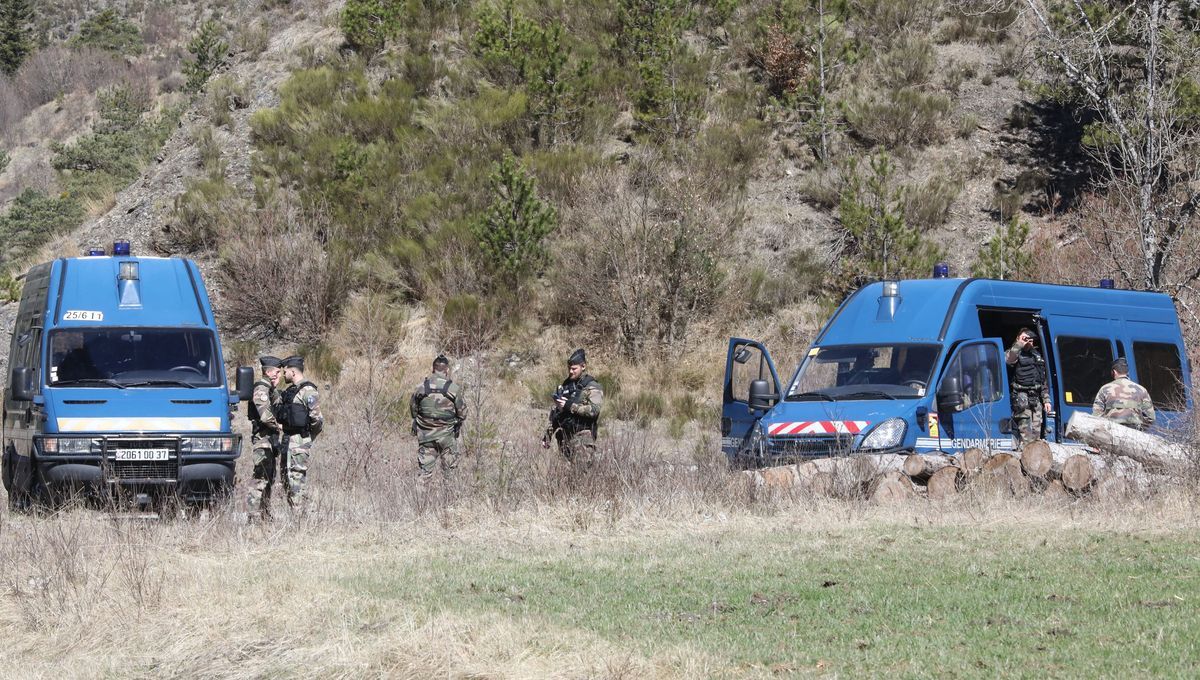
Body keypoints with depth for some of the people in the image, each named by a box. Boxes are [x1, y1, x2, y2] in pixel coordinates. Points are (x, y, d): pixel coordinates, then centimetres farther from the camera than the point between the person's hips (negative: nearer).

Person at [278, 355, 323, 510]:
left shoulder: (308, 391, -12)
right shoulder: (289, 391, 17)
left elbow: (317, 418, -15)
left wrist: (309, 437, -3)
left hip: (299, 442, -10)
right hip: (287, 439, 10)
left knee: (296, 478, -11)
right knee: (286, 479, 12)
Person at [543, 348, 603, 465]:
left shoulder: (592, 387, -2)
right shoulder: (564, 387, 17)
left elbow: (594, 410, -18)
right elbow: (554, 413, 22)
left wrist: (571, 406, -18)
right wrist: (548, 434, 17)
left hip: (582, 437, -6)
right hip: (564, 437, 6)